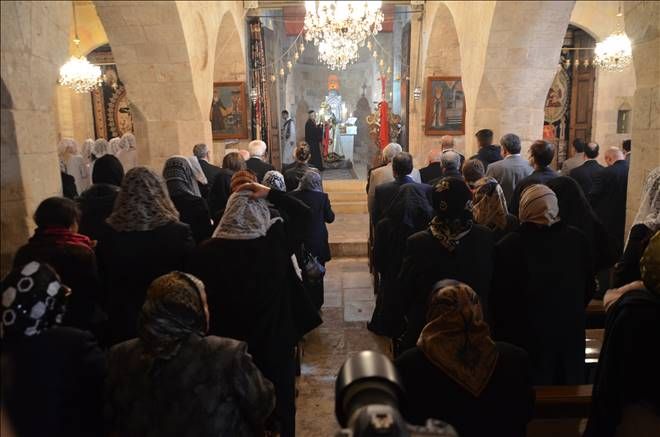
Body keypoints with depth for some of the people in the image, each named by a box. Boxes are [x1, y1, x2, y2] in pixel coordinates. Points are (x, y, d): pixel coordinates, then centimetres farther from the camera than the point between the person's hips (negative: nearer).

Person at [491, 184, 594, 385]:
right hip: (570, 334, 3)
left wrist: (500, 335, 7)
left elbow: (498, 300, -9)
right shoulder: (578, 240, -9)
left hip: (525, 338, -2)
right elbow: (588, 289, 5)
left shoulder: (507, 246, -19)